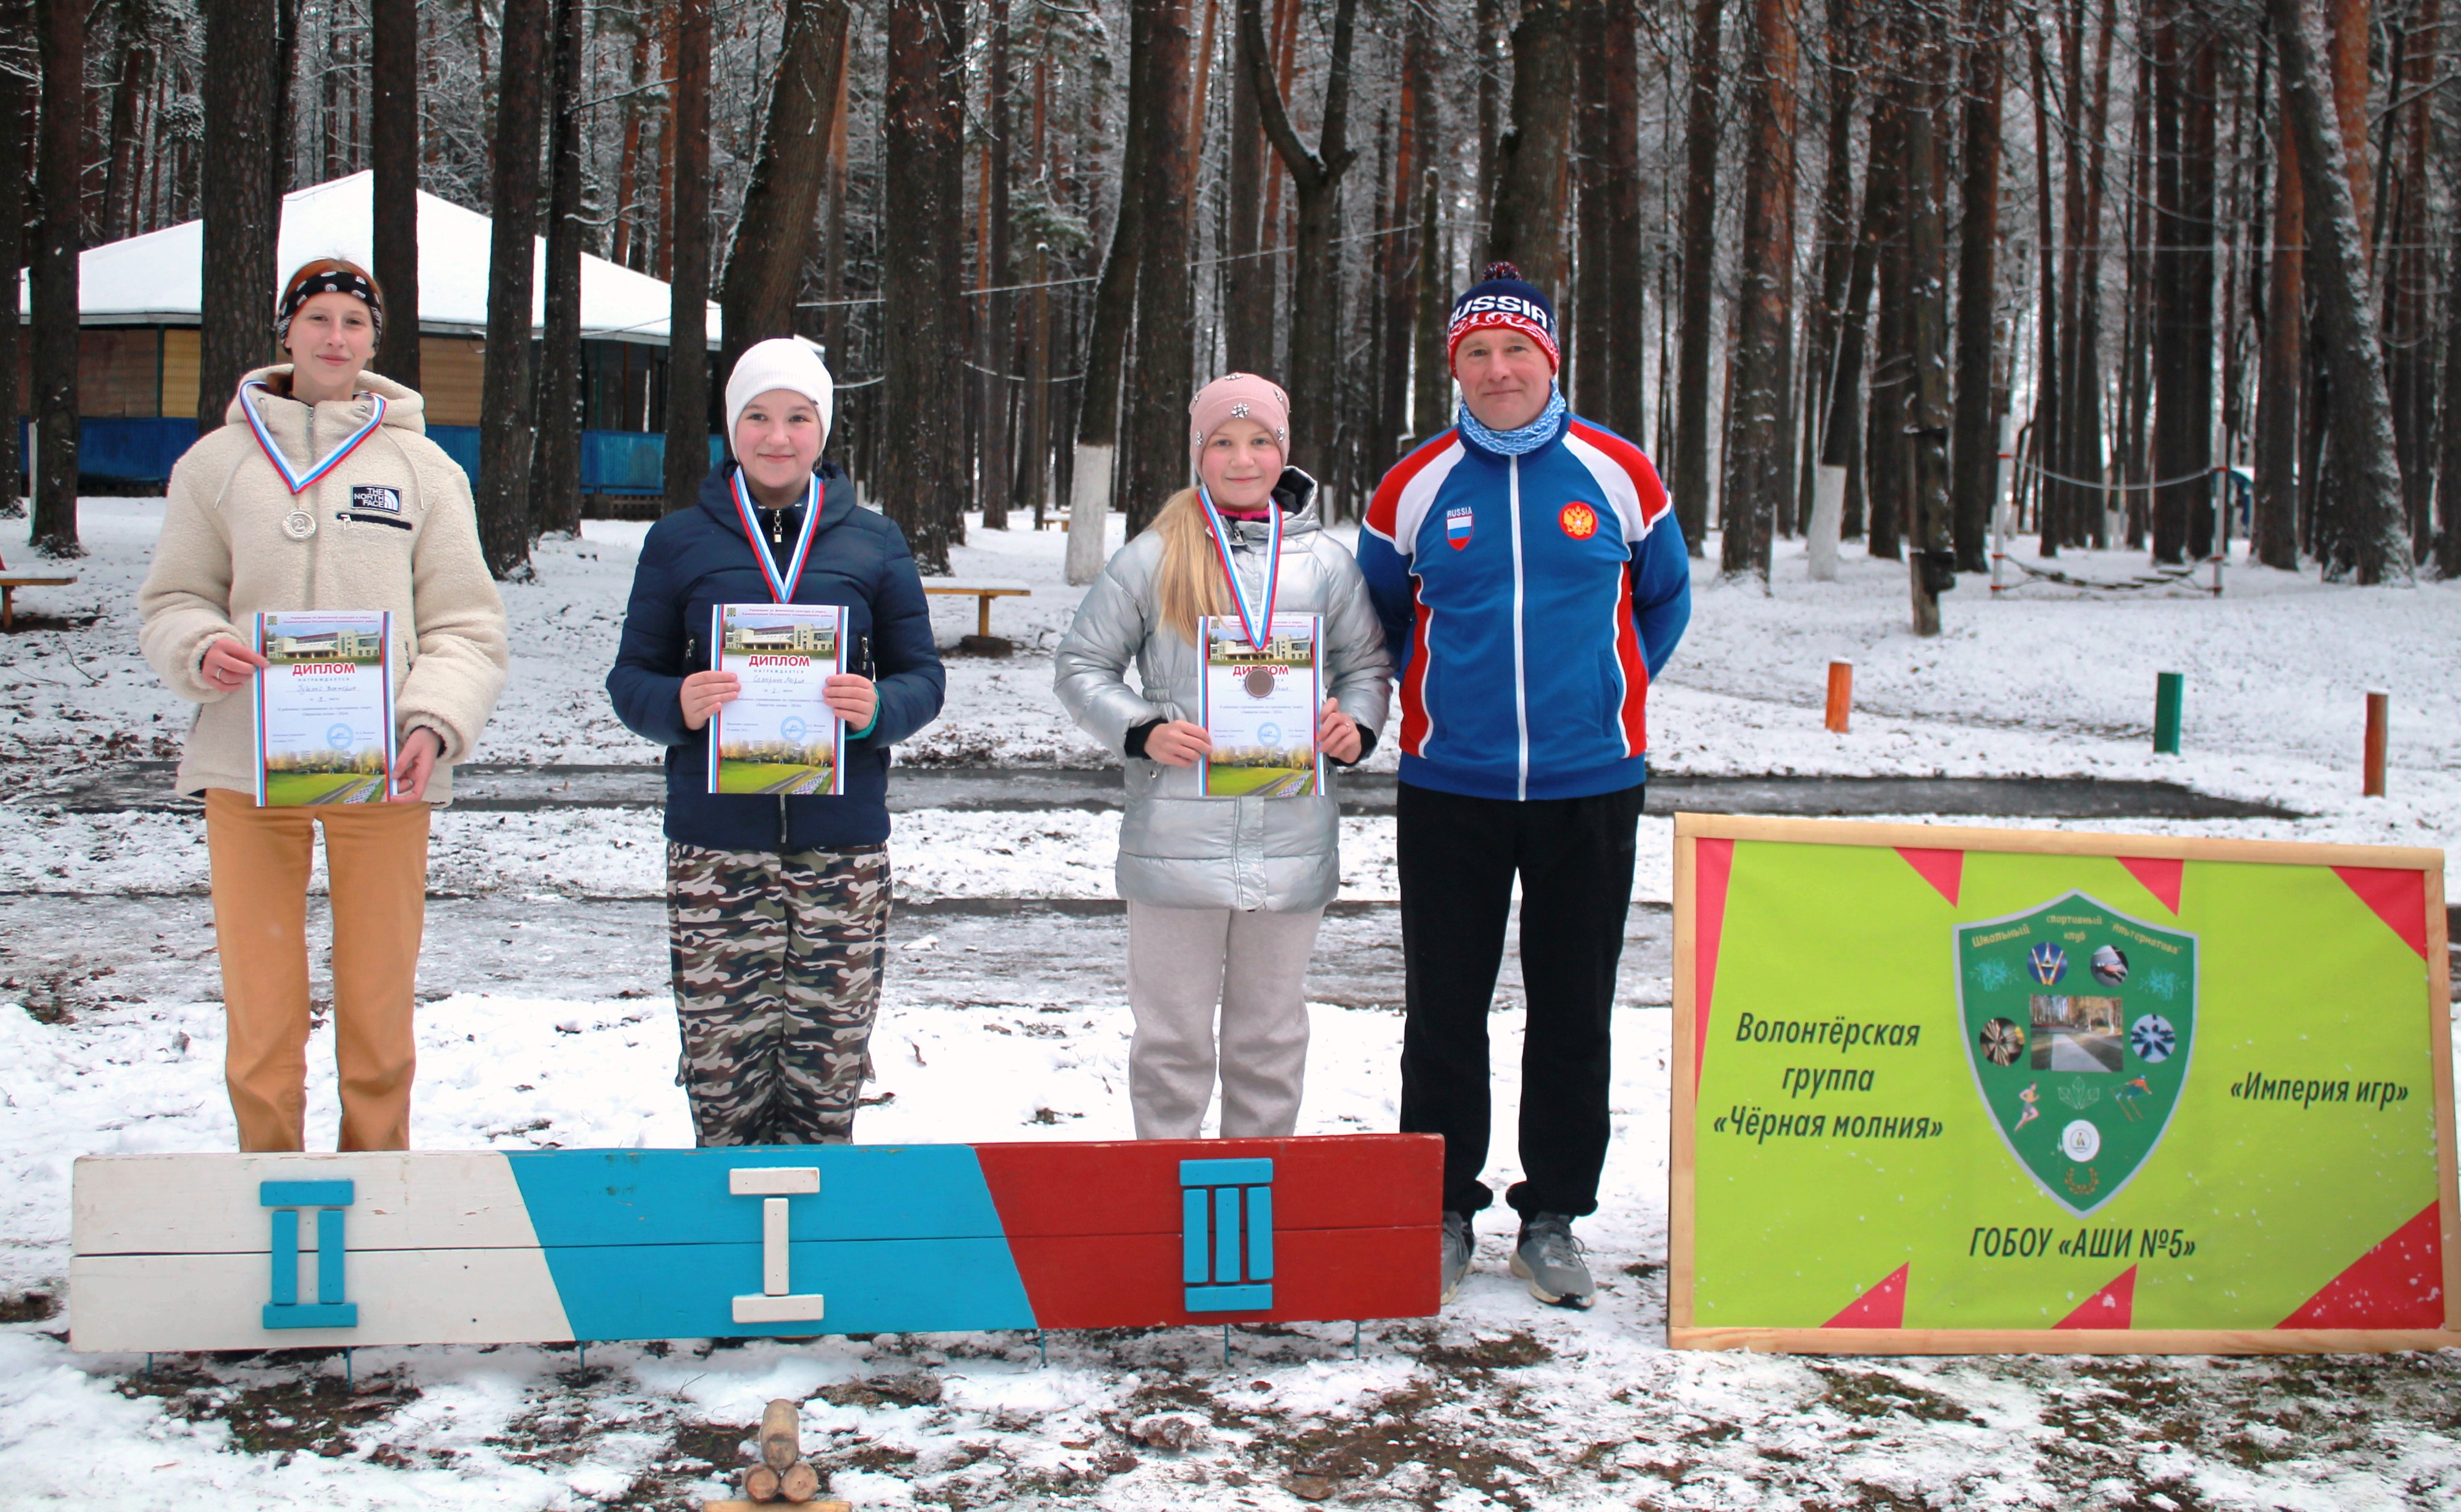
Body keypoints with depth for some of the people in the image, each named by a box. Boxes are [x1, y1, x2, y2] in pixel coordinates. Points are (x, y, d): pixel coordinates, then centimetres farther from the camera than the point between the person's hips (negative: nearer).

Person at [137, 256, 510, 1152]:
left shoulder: (420, 466, 8)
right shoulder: (220, 460, 9)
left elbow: (467, 626, 5)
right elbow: (171, 601, 13)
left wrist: (434, 723, -12)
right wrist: (202, 651, -10)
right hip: (247, 767, 0)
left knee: (378, 1011, 4)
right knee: (260, 1015, 1)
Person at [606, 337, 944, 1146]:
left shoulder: (873, 542, 12)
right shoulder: (680, 541, 11)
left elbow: (923, 676, 11)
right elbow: (631, 678, 10)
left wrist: (877, 709, -11)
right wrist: (679, 705, -13)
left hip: (841, 843, 1)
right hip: (716, 843, 0)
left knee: (825, 1081, 0)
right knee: (723, 1079, -4)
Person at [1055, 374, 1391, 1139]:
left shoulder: (1324, 561, 6)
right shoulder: (1153, 558, 0)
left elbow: (1367, 664, 17)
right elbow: (1081, 666, 4)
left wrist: (1356, 726, -4)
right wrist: (1142, 730, -12)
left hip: (1292, 840, 2)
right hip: (1177, 839, -2)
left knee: (1271, 1033, 13)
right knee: (1173, 1036, 6)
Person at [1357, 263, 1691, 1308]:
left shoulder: (1618, 475, 1)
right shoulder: (1415, 489, 1)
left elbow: (1664, 598, 16)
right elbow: (1377, 614, 17)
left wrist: (1612, 690, 8)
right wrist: (1433, 692, 8)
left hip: (1589, 788, 0)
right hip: (1450, 790, 0)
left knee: (1573, 1016, 7)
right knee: (1443, 1015, 5)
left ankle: (1554, 1218, 20)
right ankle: (1442, 1212, 20)